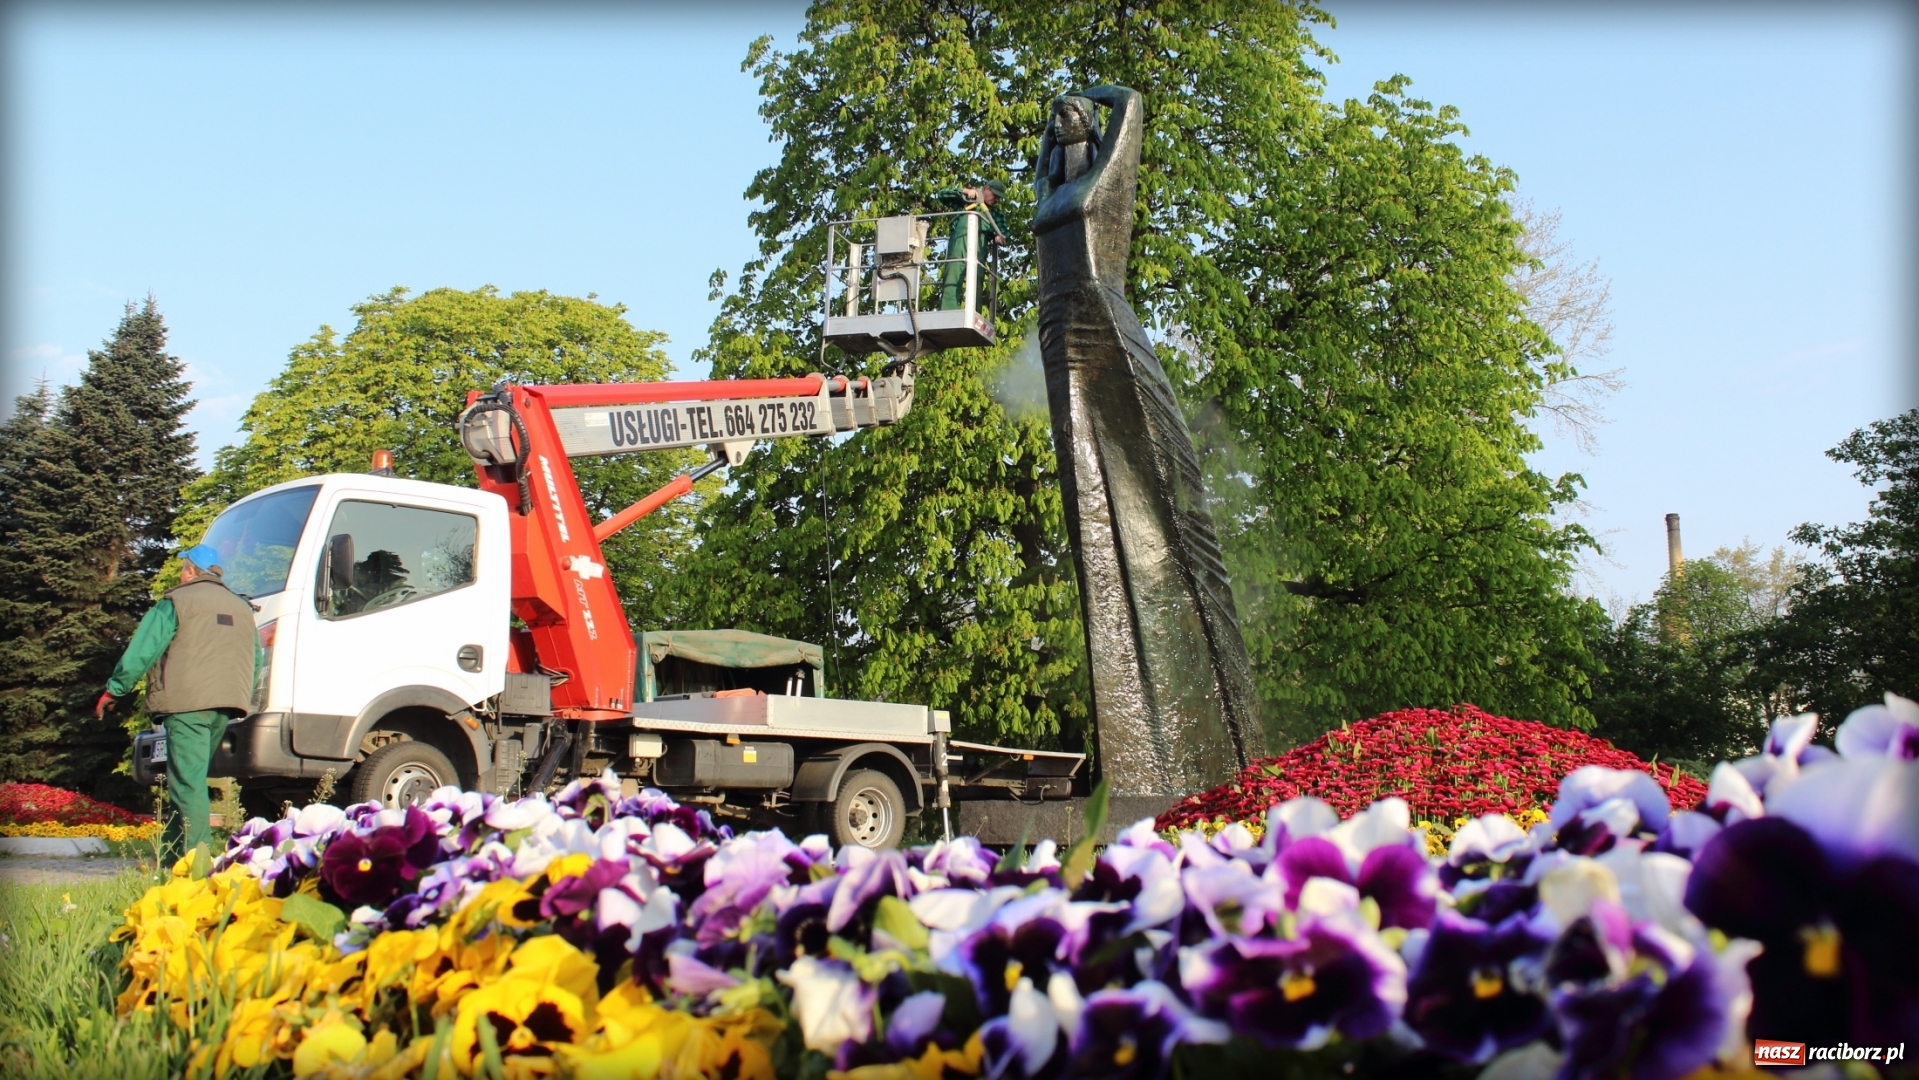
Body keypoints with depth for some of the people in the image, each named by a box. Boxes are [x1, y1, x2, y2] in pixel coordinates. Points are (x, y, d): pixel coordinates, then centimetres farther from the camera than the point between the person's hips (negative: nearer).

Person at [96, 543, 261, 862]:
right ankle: (172, 855, 18)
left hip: (186, 704, -7)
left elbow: (142, 651, -2)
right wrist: (243, 698, 31)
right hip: (225, 706, 7)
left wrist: (113, 691, 7)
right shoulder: (242, 608, 20)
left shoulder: (175, 602, 1)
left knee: (187, 783, -8)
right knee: (189, 780, 15)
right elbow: (257, 660, 22)